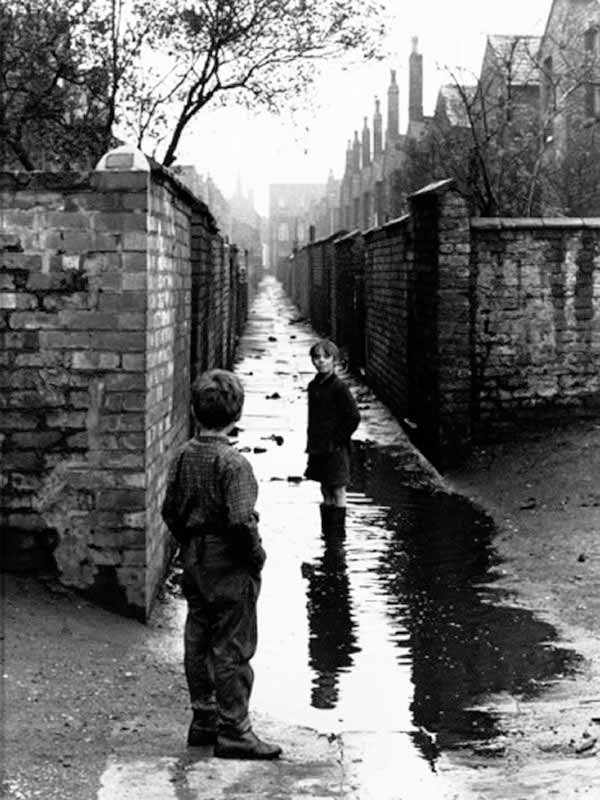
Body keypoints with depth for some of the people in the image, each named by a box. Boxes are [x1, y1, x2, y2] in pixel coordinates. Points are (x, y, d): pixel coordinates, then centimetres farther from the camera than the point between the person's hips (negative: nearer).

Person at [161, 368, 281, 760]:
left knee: (198, 643, 15)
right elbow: (242, 521, -25)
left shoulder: (184, 456, 2)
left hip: (194, 562, 8)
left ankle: (204, 720, 26)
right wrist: (257, 554, -10)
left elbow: (170, 510, 8)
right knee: (232, 650, 0)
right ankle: (234, 731, 6)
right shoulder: (233, 462, -20)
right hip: (229, 566, -7)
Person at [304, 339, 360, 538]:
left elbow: (354, 417, -15)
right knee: (325, 491, 14)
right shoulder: (313, 386, 8)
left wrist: (337, 441, -13)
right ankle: (326, 531, 22)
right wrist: (311, 444, 11)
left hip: (335, 449, -7)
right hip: (317, 448, 7)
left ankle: (339, 532, 6)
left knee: (338, 491, 0)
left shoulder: (339, 387, -13)